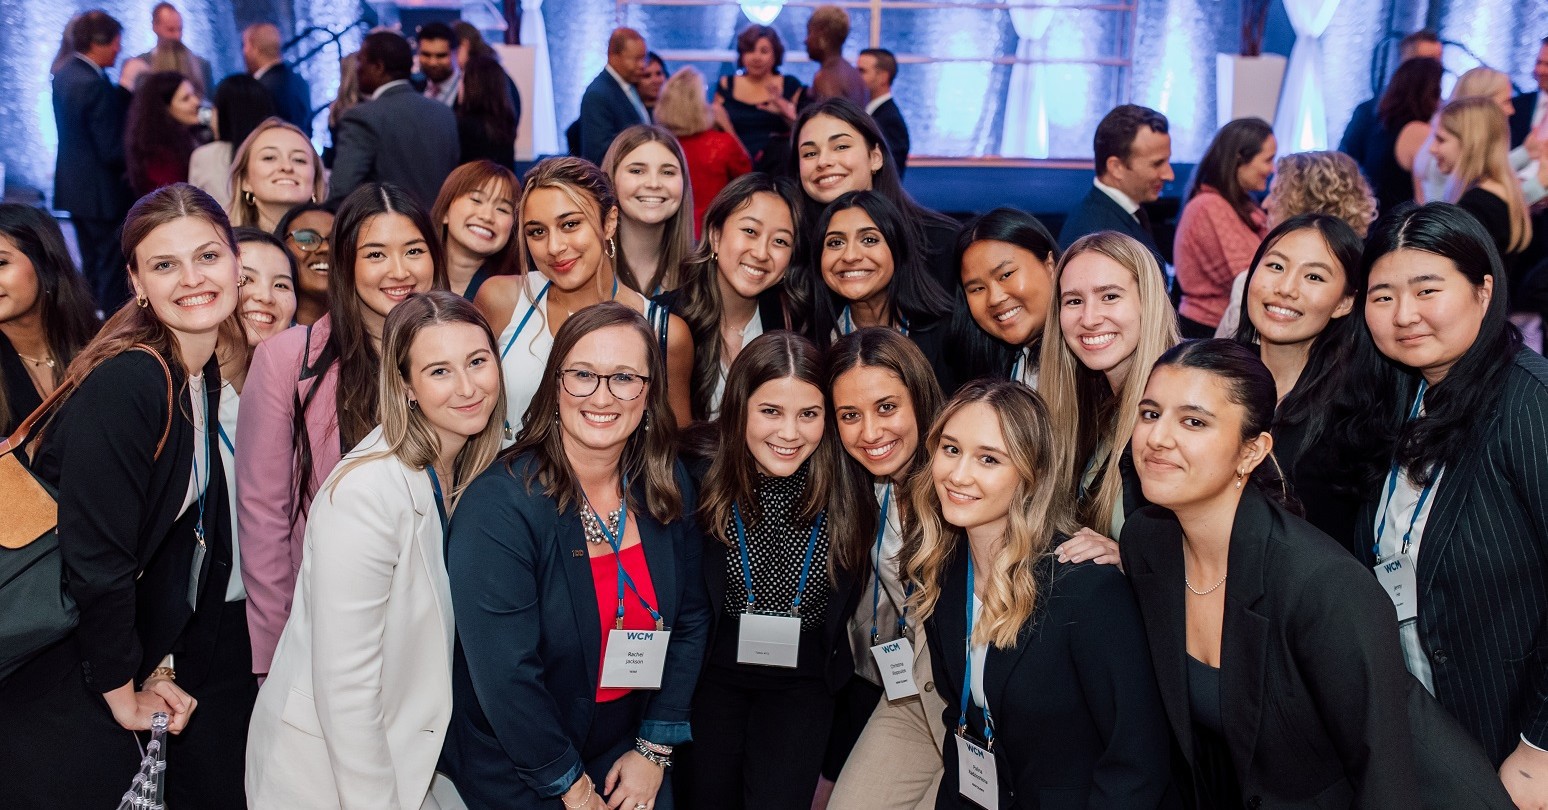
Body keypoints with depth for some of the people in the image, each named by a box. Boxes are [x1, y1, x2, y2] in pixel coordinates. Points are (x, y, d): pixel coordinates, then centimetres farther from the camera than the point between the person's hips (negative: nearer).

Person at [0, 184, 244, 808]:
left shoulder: (207, 375, 0)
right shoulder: (123, 383, -26)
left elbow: (198, 534, 5)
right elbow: (96, 556, -24)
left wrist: (165, 660, 2)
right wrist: (123, 692, -13)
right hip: (51, 670, -7)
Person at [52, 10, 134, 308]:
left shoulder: (64, 73, 8)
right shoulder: (95, 84, -22)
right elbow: (112, 149, -22)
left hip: (73, 187, 9)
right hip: (101, 192, -9)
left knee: (92, 268, 18)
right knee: (114, 270, -1)